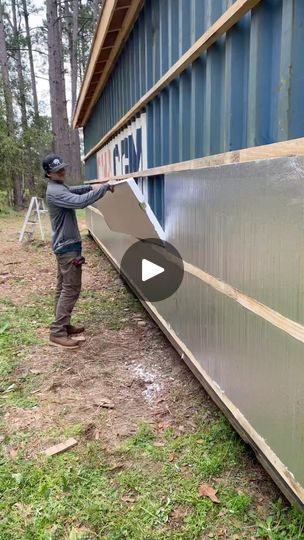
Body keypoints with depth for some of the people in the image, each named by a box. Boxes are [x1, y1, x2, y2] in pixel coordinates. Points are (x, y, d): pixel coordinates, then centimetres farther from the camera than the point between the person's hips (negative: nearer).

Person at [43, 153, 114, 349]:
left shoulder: (59, 186, 13)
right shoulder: (55, 192, -20)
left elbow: (72, 190, 32)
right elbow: (80, 201, -34)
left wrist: (90, 187, 15)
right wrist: (104, 187, -28)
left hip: (64, 245, 11)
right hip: (68, 246, -11)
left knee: (63, 287, 13)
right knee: (71, 289, -9)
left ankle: (63, 325, 21)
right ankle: (57, 332, -7)